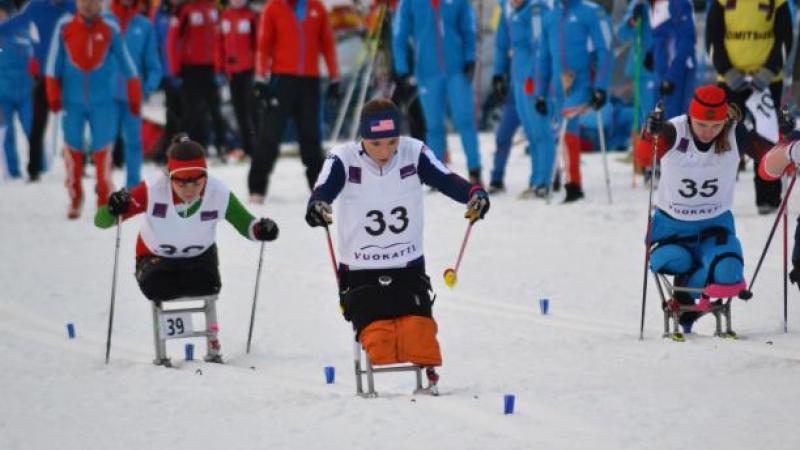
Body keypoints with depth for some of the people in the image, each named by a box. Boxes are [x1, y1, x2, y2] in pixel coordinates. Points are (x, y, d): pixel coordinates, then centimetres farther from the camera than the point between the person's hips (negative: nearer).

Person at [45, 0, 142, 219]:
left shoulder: (110, 30, -1)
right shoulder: (64, 27, 0)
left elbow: (126, 64, 4)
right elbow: (54, 64, 5)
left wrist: (135, 98, 4)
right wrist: (54, 96, 3)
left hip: (102, 102, -1)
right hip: (73, 101, 1)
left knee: (102, 149, -4)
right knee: (73, 148, 3)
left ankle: (105, 200, 6)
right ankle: (75, 199, 17)